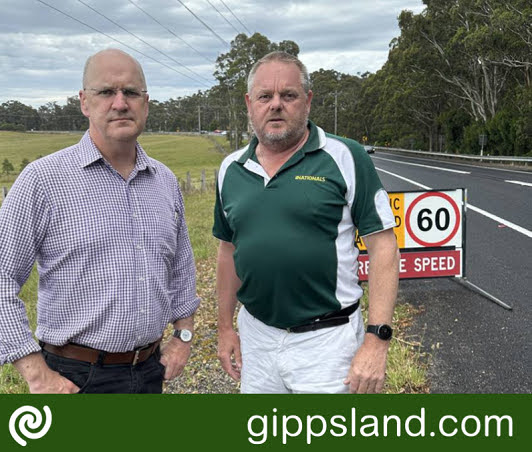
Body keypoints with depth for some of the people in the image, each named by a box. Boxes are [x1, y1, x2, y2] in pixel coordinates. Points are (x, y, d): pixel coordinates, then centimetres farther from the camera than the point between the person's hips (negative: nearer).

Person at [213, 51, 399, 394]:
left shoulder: (346, 158, -9)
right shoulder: (231, 169, 5)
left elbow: (383, 246, -10)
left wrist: (377, 339, -16)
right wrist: (225, 327, 15)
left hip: (327, 340, -4)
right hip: (256, 337, 5)